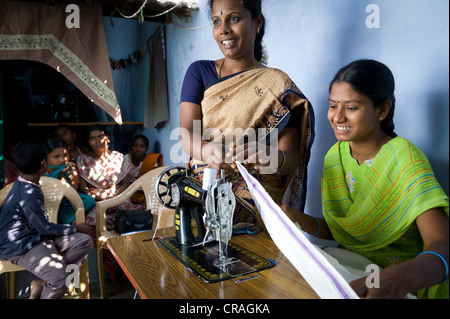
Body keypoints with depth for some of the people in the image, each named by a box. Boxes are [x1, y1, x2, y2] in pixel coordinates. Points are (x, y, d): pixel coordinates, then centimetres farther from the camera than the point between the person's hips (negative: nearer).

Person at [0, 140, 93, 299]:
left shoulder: (24, 183, 7)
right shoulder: (28, 194, -23)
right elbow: (44, 228, -18)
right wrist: (76, 228, -6)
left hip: (37, 236, 10)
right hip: (21, 246, -10)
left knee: (84, 241, -5)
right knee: (60, 278, -29)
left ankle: (42, 282, -7)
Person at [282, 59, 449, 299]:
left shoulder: (405, 160, -16)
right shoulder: (335, 155, 1)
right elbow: (332, 230, 5)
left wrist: (401, 278, -46)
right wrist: (296, 219, -14)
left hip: (405, 288, -4)